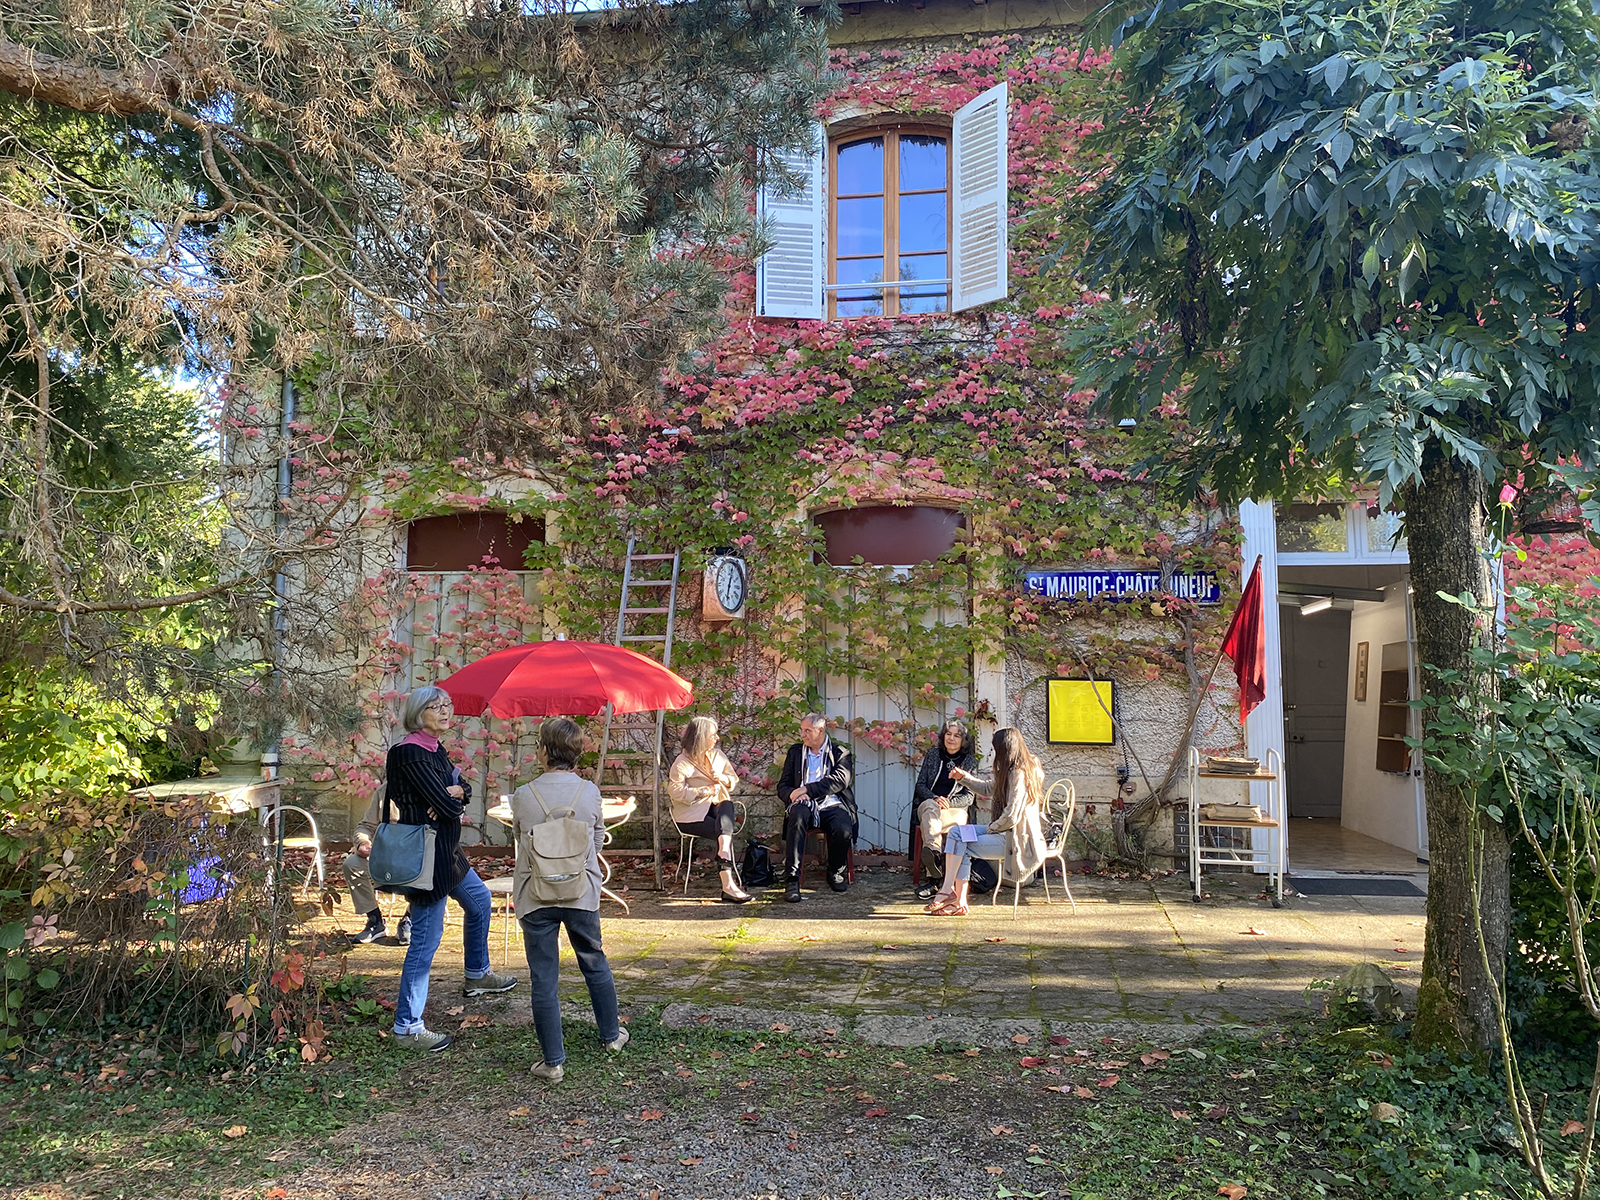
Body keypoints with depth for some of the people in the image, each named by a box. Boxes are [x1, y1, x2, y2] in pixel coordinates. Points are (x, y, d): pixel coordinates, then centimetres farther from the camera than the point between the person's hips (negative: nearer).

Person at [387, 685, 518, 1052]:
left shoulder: (435, 750, 11)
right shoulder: (411, 753, -19)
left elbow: (463, 788, 6)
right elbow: (446, 804, -23)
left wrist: (451, 794, -15)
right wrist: (453, 796, -1)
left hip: (446, 849, 10)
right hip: (426, 853, -10)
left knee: (479, 901, 27)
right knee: (426, 938, -6)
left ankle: (477, 974, 46)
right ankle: (407, 1027, 2)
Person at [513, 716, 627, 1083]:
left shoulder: (524, 796, -12)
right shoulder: (590, 792, -9)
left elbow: (519, 836, 6)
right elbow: (598, 840, 5)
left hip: (536, 895, -2)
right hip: (582, 892, 2)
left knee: (543, 977, 7)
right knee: (594, 963, 21)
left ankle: (553, 1061, 12)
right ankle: (611, 1034, 37)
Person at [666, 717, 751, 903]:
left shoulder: (717, 755, 15)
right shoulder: (682, 762, -4)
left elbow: (734, 780, 18)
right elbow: (675, 791, -12)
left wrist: (722, 778, -4)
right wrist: (704, 791, -14)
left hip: (715, 806, 5)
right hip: (690, 814, -5)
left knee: (728, 807, -33)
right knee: (724, 831, -29)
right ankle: (727, 883, -31)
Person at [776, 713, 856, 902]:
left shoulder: (841, 753, 11)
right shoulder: (795, 752, 21)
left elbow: (839, 780, -8)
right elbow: (782, 786, 16)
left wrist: (807, 789, -16)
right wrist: (792, 794, -10)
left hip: (832, 805, -1)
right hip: (805, 805, 1)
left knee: (843, 830, -33)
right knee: (797, 817, -36)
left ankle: (835, 873, 0)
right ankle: (792, 879, -37)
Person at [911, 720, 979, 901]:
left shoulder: (971, 761, 8)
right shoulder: (933, 754, 12)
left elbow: (969, 796, 2)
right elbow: (920, 784, 8)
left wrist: (949, 802, -16)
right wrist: (935, 798, -13)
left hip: (957, 809, -2)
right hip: (929, 803, 2)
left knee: (929, 819, -35)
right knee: (931, 807, -38)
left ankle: (931, 880, -43)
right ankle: (934, 851, -64)